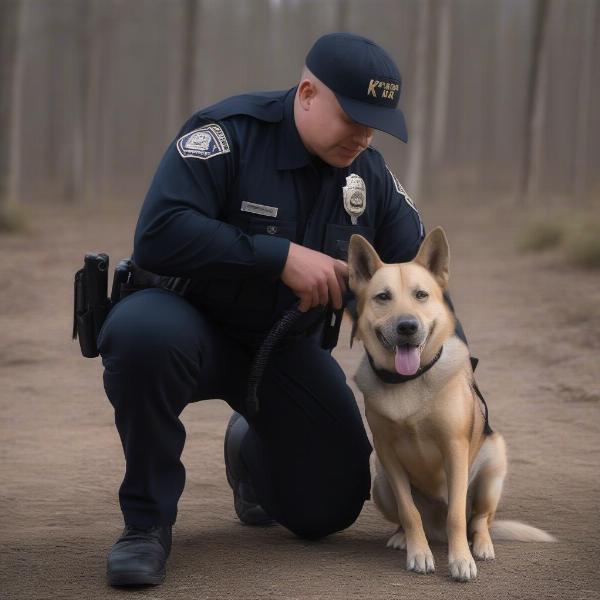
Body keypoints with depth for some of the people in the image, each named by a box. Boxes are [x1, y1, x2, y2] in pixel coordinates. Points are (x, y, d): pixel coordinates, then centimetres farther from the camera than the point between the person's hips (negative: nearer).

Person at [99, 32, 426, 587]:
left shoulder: (370, 176, -5)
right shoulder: (229, 133, -22)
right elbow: (158, 236, -35)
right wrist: (281, 257, -36)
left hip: (288, 348, 5)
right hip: (194, 322, -5)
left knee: (331, 509, -1)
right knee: (142, 330, -41)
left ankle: (251, 449, 36)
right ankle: (148, 519, -20)